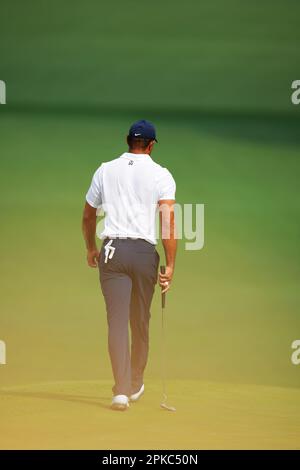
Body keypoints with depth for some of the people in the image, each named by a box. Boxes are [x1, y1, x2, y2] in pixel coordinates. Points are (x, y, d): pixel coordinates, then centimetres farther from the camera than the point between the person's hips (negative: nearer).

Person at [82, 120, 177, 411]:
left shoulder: (105, 170, 9)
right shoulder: (160, 174, 2)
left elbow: (88, 216, 16)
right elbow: (168, 220, -8)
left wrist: (91, 249, 32)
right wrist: (170, 266, -6)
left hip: (112, 250, 0)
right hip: (145, 251, 0)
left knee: (117, 321, -5)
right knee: (141, 322, 14)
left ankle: (121, 391, -15)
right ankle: (136, 385, 27)